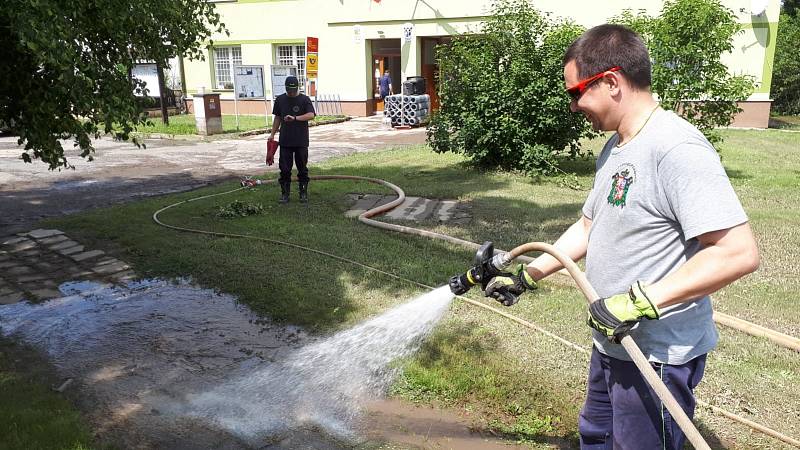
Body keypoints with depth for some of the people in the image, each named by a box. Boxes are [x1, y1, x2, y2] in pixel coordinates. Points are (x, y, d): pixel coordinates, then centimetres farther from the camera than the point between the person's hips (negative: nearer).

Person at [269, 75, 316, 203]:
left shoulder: (304, 100, -4)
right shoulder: (280, 99, 7)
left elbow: (311, 115, -20)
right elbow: (277, 117, 17)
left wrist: (295, 118, -32)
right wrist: (272, 134, 13)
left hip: (301, 141, -2)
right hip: (285, 141, 3)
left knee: (302, 168, 6)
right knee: (285, 169, 3)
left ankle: (303, 193, 17)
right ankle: (285, 194, 11)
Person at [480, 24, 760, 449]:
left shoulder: (677, 148, -24)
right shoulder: (615, 147, 7)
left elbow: (739, 252, -29)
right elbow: (588, 227, 15)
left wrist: (640, 301, -30)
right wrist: (525, 276, 11)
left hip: (658, 355, -9)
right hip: (613, 342, 9)